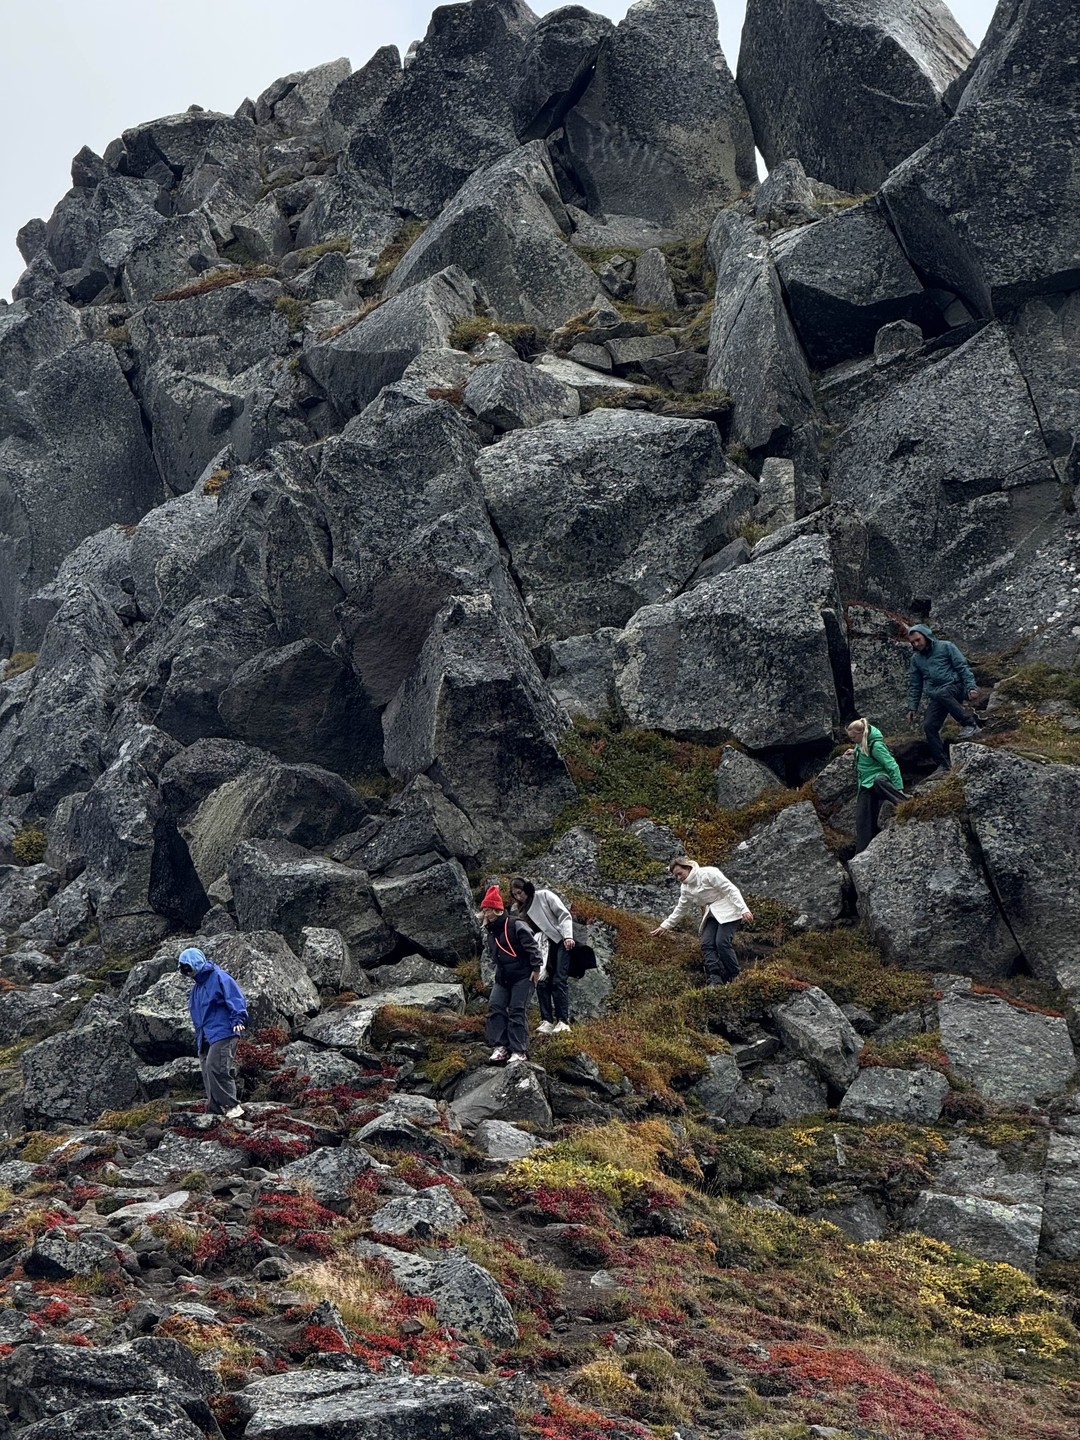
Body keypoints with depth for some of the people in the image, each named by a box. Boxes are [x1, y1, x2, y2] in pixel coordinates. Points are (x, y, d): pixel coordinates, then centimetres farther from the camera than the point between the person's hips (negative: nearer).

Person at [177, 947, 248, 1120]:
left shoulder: (220, 978, -5)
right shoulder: (196, 988, 23)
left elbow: (236, 999, -14)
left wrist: (238, 1020, -24)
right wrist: (198, 1038, 27)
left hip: (222, 1034, -9)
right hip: (205, 1038, 9)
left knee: (215, 1069, -22)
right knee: (208, 1075, 4)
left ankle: (231, 1107, -19)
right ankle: (214, 1112, 7)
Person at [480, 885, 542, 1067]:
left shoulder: (516, 925, -13)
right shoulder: (490, 933, 12)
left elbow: (532, 946, -13)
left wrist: (535, 968, -14)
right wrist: (498, 971, 18)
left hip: (522, 977, -7)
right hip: (502, 978, 8)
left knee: (517, 1011, -11)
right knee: (495, 1008, -6)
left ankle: (519, 1051, -9)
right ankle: (500, 1047, -3)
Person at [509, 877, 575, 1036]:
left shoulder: (545, 896, -4)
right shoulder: (520, 909, 13)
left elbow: (564, 915, -8)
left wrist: (568, 936, -20)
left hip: (562, 942, -6)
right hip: (547, 945, 6)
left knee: (559, 980, -12)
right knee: (542, 981, -4)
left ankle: (563, 1021, -12)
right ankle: (547, 1021, -2)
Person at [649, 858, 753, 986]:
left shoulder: (708, 873, -15)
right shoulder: (686, 888, 9)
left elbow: (731, 889, -17)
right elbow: (681, 909, 22)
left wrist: (743, 909, -26)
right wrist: (665, 926, 22)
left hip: (727, 911, -7)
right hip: (711, 916, 7)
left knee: (722, 942, -22)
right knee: (706, 944, -14)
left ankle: (734, 978, -13)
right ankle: (716, 979, -23)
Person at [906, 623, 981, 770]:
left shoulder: (945, 647, 2)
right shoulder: (915, 659, 16)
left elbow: (963, 667, -2)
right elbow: (914, 685, 21)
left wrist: (971, 686, -14)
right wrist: (912, 707, 12)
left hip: (954, 688, -5)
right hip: (935, 698, 5)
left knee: (941, 694, -39)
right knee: (928, 726, -15)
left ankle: (970, 724, -31)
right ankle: (943, 765, -11)